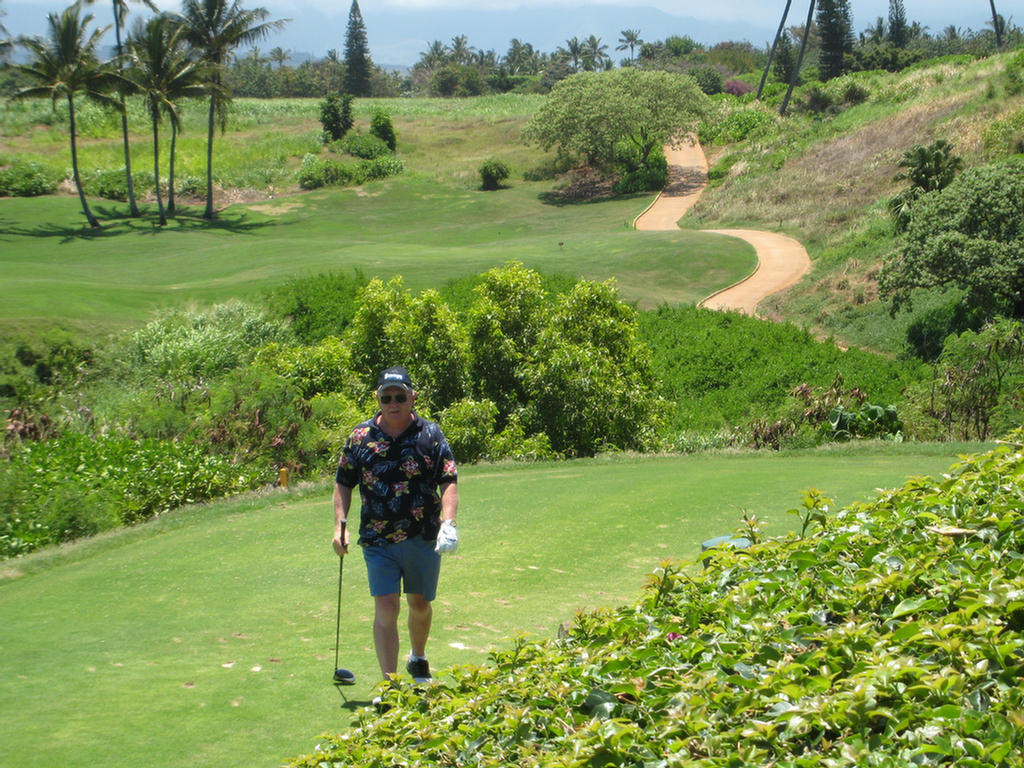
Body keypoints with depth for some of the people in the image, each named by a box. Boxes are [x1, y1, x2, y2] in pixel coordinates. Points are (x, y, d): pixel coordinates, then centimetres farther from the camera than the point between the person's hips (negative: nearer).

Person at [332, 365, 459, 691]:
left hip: (424, 539, 1)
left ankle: (418, 659, 43)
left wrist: (448, 524, -21)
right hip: (378, 541, -1)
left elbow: (449, 482, -6)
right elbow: (343, 483, 8)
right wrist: (340, 524, -4)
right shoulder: (361, 437, 1)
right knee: (386, 608, -9)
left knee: (420, 604, 17)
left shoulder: (430, 435, -2)